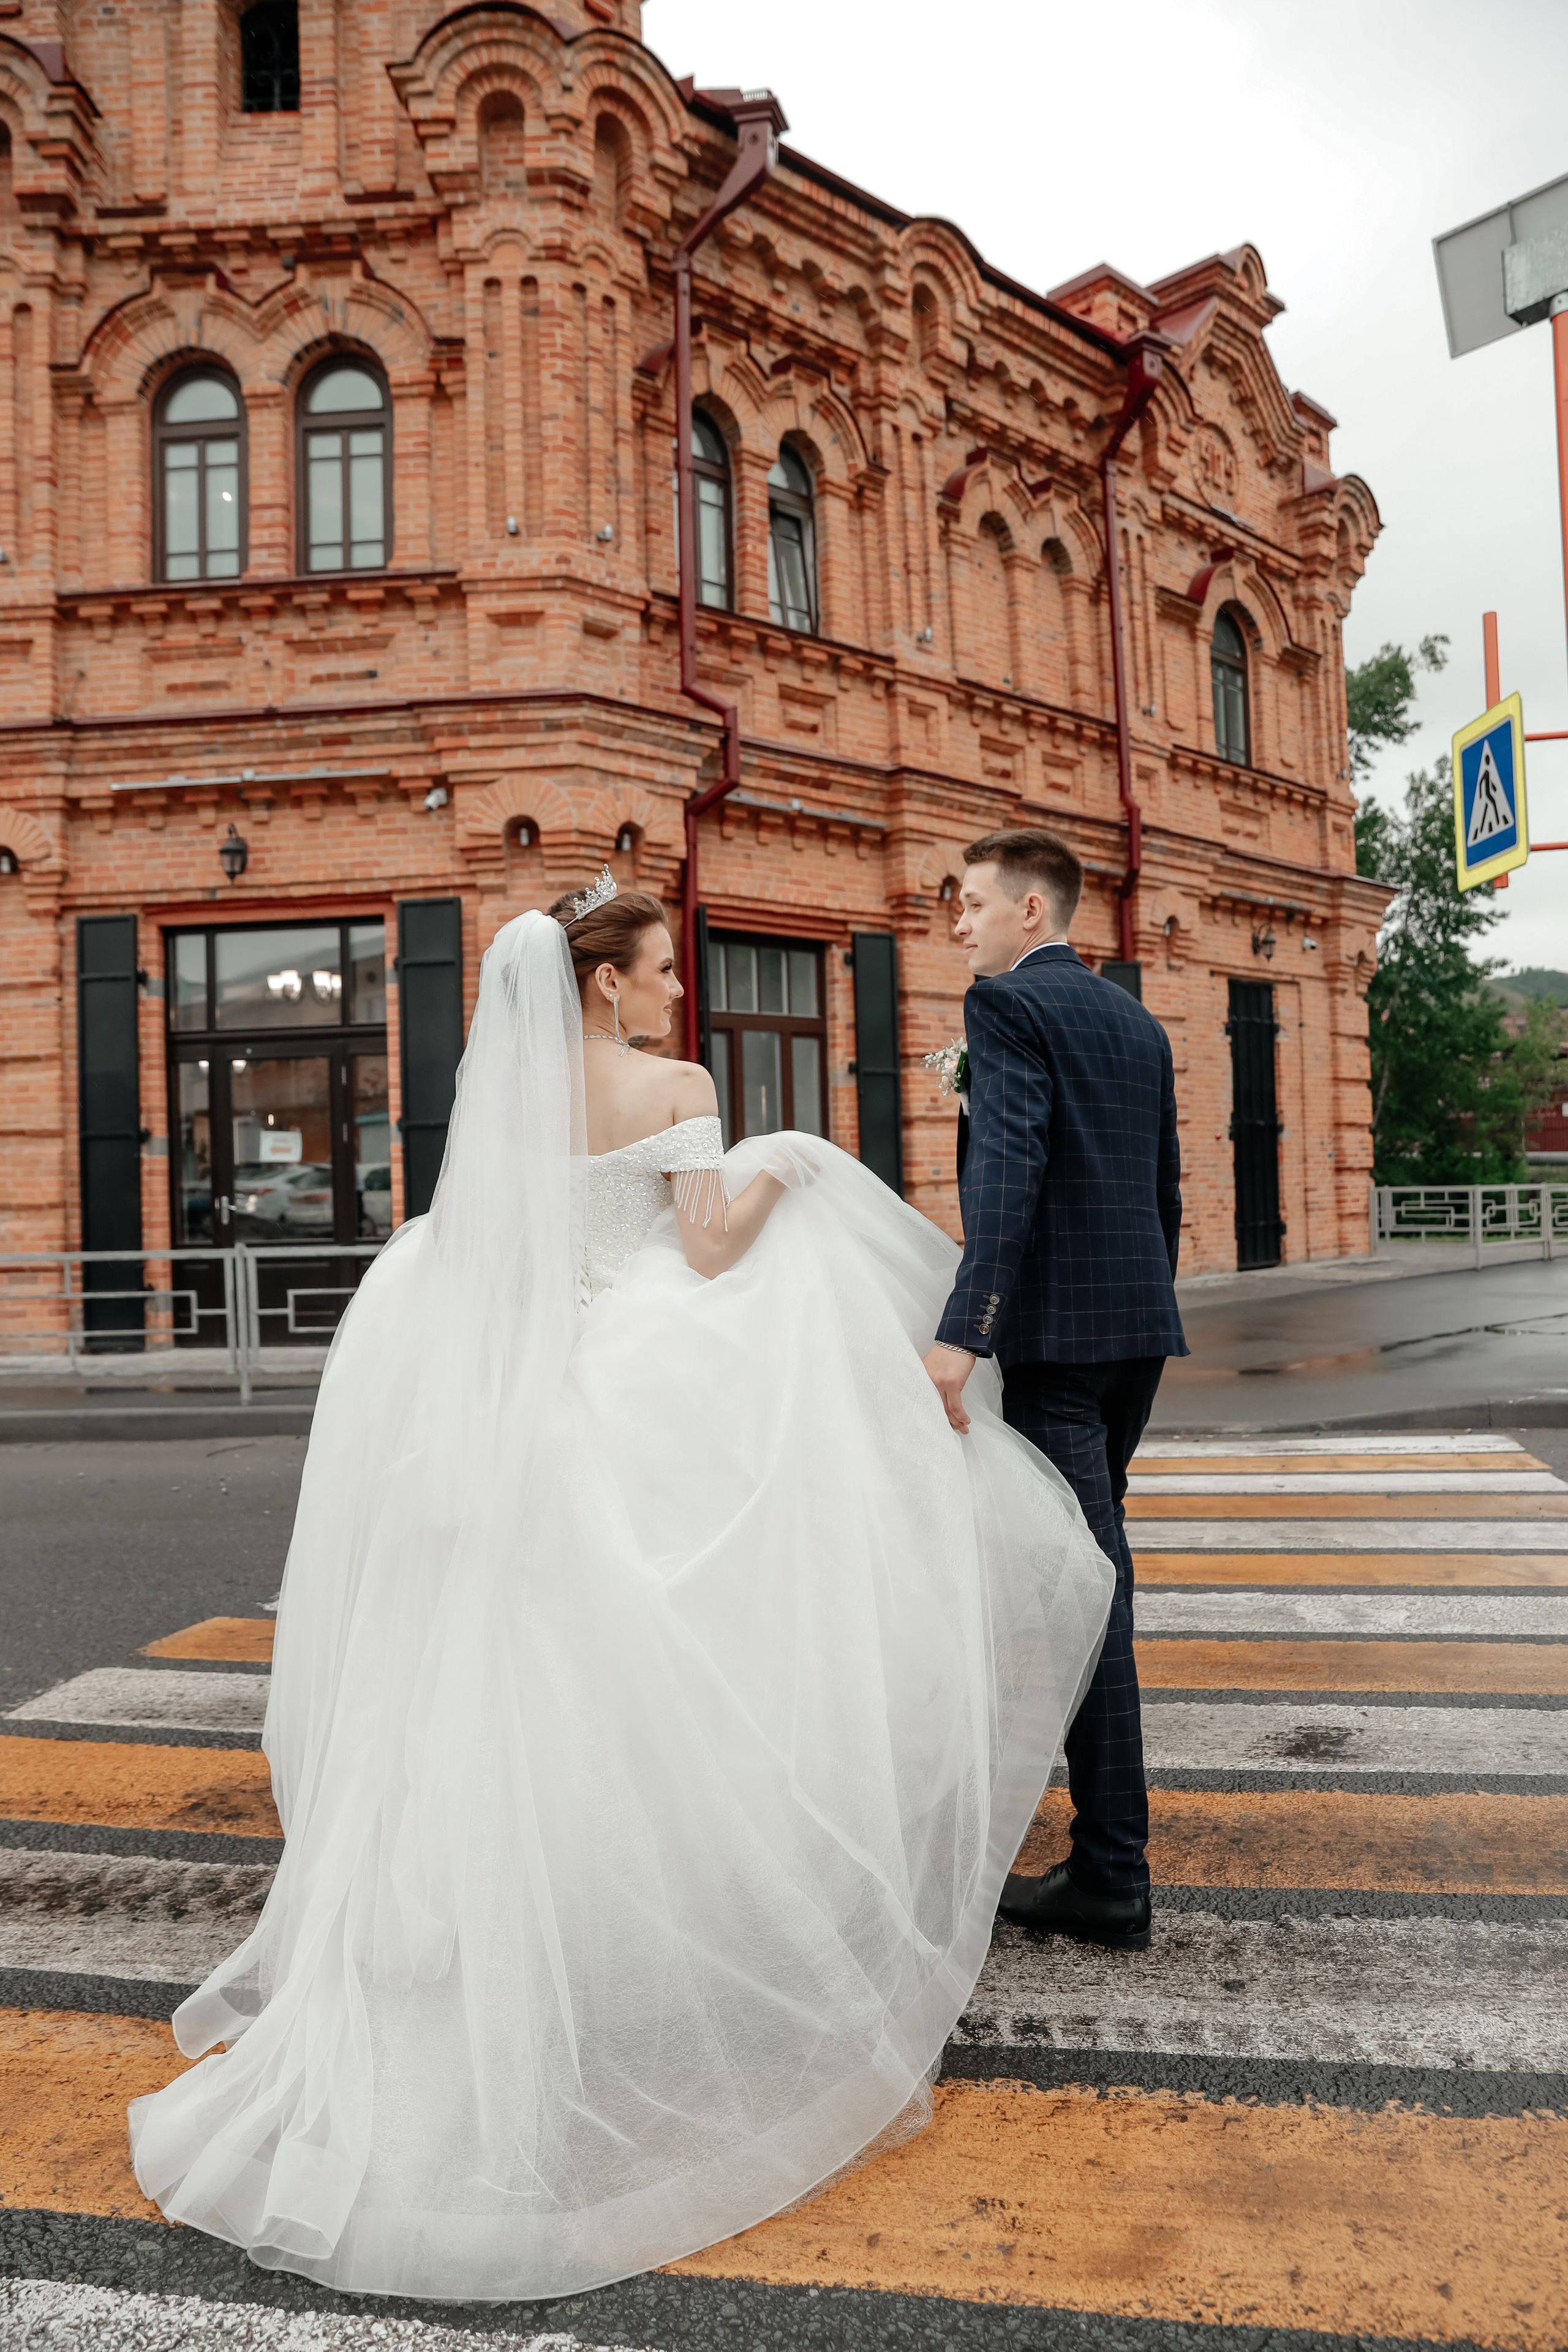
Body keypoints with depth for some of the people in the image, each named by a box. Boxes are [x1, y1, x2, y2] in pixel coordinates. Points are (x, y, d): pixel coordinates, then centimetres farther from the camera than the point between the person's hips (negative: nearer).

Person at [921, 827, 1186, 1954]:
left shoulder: (1007, 1004, -8)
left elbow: (1008, 1165, -23)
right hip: (1141, 1323, 9)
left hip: (1057, 1327, -9)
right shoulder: (1137, 1020, 17)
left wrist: (961, 1334, -30)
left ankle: (1113, 1875, 4)